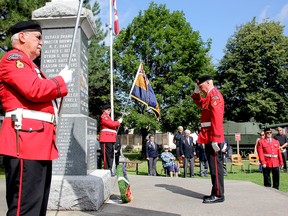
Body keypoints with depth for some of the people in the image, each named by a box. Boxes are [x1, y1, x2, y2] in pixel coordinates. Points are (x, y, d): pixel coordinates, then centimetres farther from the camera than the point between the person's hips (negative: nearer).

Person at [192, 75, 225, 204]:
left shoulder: (214, 94, -12)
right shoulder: (210, 96, 19)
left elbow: (217, 118, -21)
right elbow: (200, 103, 39)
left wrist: (215, 139, -25)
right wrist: (196, 91, 22)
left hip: (212, 137, -10)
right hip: (209, 137, 10)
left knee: (215, 164, -6)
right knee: (213, 164, 12)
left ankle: (218, 195, -1)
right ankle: (216, 193, 20)